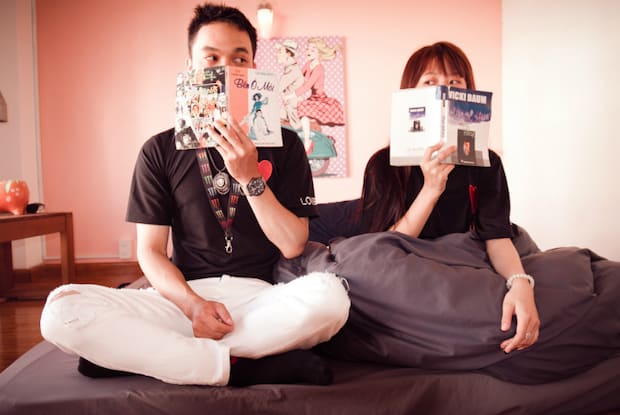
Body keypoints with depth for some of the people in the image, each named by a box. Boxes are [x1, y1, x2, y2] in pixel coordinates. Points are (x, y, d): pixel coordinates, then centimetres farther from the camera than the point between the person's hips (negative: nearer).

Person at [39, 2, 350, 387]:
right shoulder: (160, 150, 7)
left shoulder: (284, 144, 5)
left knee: (328, 294, -34)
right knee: (62, 309, -24)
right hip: (184, 297, 1)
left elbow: (293, 245, -2)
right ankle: (243, 368, -21)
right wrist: (192, 304, -14)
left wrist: (250, 177, -14)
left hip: (262, 298, 0)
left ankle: (139, 353, -19)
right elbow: (150, 250, 4)